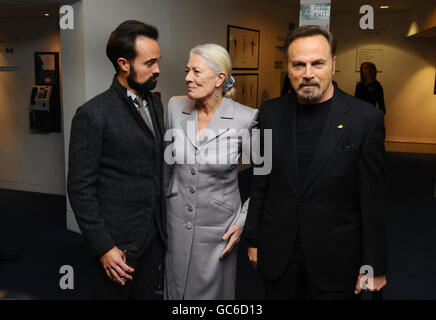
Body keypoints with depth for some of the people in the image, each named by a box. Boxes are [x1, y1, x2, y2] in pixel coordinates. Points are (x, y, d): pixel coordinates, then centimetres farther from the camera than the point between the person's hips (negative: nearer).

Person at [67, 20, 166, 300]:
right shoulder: (93, 115, -16)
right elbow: (80, 189, -14)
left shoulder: (155, 104, 7)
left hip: (154, 234, 6)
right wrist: (103, 247, -15)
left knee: (146, 294, 19)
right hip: (118, 240, -6)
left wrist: (164, 222, 11)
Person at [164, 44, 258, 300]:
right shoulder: (176, 108, -4)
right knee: (175, 288, 19)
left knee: (213, 289, 15)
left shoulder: (246, 118, -16)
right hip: (176, 221, 4)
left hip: (218, 226, -3)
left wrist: (244, 221, -6)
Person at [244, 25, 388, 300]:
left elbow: (374, 201, -8)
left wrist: (374, 266, -5)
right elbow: (261, 183, 5)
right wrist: (253, 239, 8)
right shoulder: (271, 113, -1)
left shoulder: (366, 119, -11)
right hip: (277, 254, 3)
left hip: (335, 257, -2)